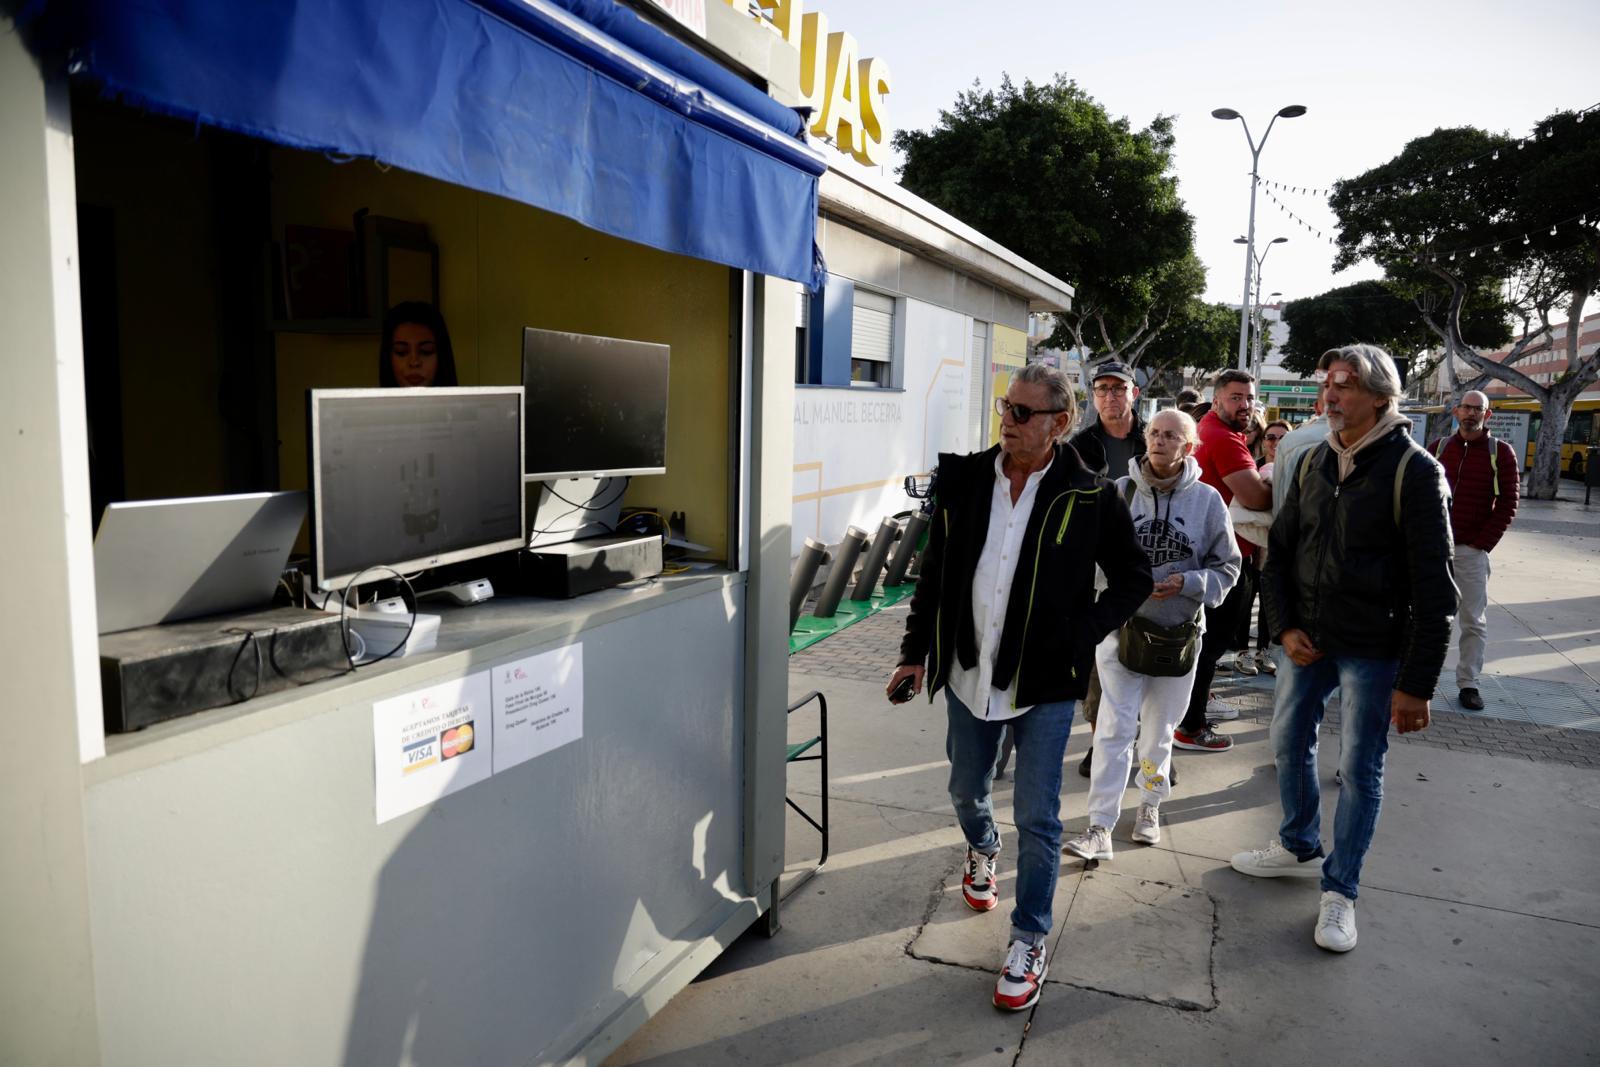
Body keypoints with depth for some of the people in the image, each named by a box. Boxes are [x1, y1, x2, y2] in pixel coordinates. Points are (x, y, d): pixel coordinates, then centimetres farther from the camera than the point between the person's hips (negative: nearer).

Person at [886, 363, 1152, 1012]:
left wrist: (1082, 637, -9)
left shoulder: (1090, 497, -11)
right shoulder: (965, 479, -2)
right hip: (969, 674, 4)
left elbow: (1133, 579, 1)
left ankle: (1029, 943, 20)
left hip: (1044, 685, -4)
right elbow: (934, 569, 6)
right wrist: (917, 651, 5)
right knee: (966, 791, 22)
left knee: (1037, 817, 2)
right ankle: (982, 850, 56)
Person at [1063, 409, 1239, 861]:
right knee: (1114, 729, -4)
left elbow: (1227, 567, 2)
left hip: (1179, 630, 1)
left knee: (1159, 728, 15)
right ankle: (1100, 826, -1)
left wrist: (1186, 583, -15)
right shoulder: (1120, 491, -4)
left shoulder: (1207, 500, -3)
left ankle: (1150, 804, 35)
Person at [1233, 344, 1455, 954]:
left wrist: (1417, 682, -16)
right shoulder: (1314, 463, 5)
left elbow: (1433, 585, -14)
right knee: (1289, 744, 16)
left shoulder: (1413, 470, -14)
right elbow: (1279, 550, 12)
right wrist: (1284, 626, -1)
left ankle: (1340, 890, 19)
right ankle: (1299, 847, 37)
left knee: (1360, 770, 4)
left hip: (1373, 650, -6)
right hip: (1307, 640, 6)